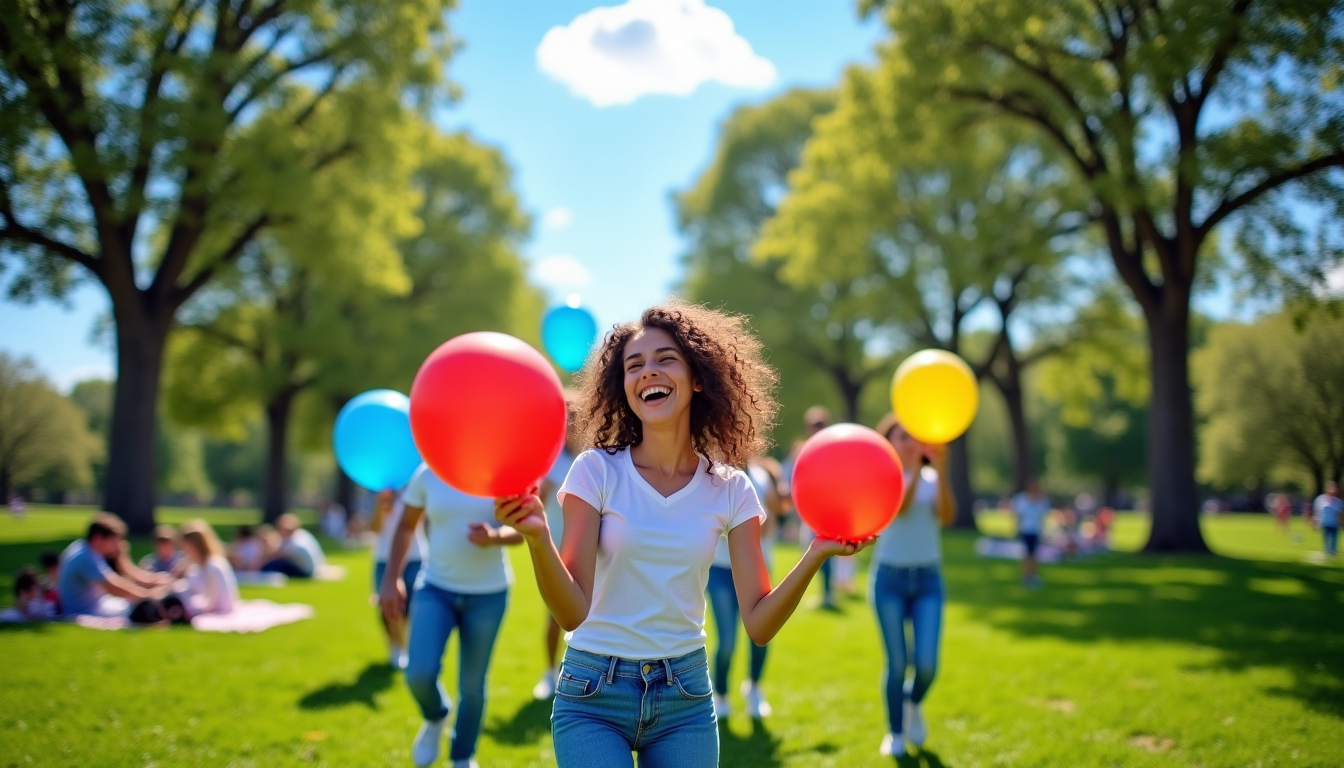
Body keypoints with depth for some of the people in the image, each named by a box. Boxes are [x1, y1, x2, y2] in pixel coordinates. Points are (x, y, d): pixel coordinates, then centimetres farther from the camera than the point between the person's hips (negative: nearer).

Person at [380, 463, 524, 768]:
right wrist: (391, 578, 1)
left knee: (472, 685, 7)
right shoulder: (428, 473, -2)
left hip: (488, 592, -1)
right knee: (419, 672, -15)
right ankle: (435, 718, 21)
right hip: (435, 587, 1)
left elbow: (521, 529, -6)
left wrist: (494, 537, -27)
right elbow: (406, 526, 8)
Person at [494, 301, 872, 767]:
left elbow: (759, 625, -5)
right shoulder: (597, 471, -9)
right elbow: (572, 612, -16)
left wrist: (816, 555, -20)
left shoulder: (729, 489, -2)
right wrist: (538, 537, -33)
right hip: (594, 696, -2)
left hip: (686, 696, 2)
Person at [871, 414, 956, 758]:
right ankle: (895, 732, 20)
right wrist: (915, 468, -35)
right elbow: (900, 507, -22)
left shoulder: (933, 479, 3)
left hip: (928, 578, 2)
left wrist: (941, 468, -27)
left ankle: (914, 704, 27)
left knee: (927, 662, -7)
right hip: (890, 577, -2)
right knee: (897, 662, -1)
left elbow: (947, 516, -15)